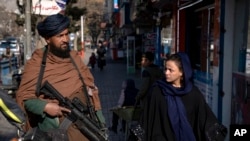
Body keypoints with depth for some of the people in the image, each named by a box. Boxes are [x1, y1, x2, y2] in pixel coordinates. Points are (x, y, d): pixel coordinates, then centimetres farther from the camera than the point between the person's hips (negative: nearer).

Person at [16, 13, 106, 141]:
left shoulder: (74, 58, 10)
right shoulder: (36, 64, -3)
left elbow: (90, 87, 13)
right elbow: (23, 97, -2)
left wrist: (100, 121, 8)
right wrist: (44, 106, -20)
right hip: (56, 130, -4)